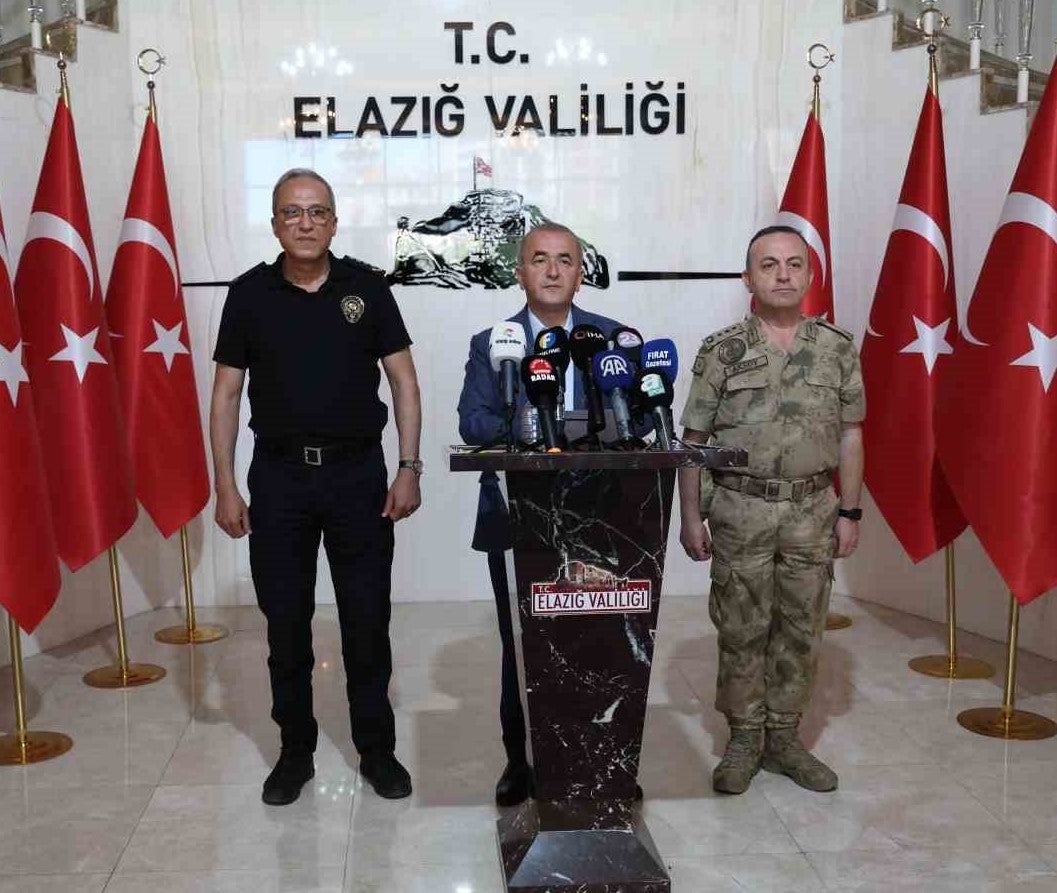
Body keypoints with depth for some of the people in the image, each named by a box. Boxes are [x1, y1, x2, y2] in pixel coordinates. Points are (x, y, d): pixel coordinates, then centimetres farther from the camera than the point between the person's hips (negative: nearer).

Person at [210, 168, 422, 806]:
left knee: (367, 620, 6)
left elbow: (404, 380, 2)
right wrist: (226, 487, -1)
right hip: (279, 474, 1)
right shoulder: (250, 294, 2)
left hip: (357, 470, 0)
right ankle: (296, 750, 24)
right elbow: (226, 393, 4)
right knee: (286, 621, 8)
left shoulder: (367, 287, 1)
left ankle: (377, 748, 22)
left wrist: (409, 469, -5)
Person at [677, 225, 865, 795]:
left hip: (812, 511, 2)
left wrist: (849, 512, 3)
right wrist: (690, 517, -4)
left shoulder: (838, 348, 4)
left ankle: (783, 738, 24)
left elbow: (850, 435, 7)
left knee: (800, 630, 10)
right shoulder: (722, 351, -2)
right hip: (741, 511, -2)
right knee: (741, 630, 5)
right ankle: (744, 740, 20)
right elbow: (693, 440, 0)